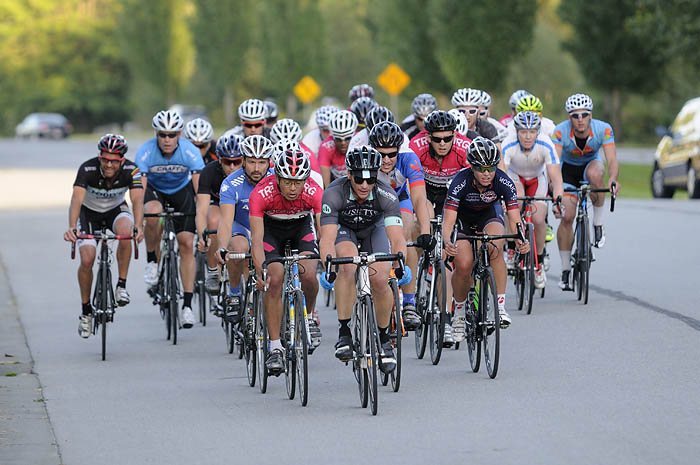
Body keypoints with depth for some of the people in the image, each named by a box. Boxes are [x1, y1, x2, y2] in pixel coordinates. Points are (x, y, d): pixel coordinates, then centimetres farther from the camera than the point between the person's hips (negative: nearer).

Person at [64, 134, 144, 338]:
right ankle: (86, 310, 4)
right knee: (87, 260, -17)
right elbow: (76, 199, -43)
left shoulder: (130, 170, -28)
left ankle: (122, 285, -18)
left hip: (116, 209, 1)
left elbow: (138, 200, -39)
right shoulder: (88, 169, -32)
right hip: (89, 211, 0)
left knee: (125, 231, -34)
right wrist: (72, 227, -60)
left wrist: (138, 227, -58)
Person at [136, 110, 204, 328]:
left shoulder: (190, 152, -29)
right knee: (153, 214, -36)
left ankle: (187, 305, -3)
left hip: (181, 190, 1)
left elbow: (200, 191, -30)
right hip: (154, 189, -1)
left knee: (187, 244, -9)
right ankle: (151, 261, -10)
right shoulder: (146, 152, -30)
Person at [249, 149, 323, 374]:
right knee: (273, 281, -17)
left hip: (302, 225, 1)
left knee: (309, 276, -21)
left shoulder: (315, 193, -33)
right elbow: (257, 239, -34)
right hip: (271, 227, -1)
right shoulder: (261, 194, -35)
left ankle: (309, 317, 11)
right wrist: (261, 271, -47)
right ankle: (275, 348, -10)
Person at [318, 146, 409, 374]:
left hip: (373, 230, 1)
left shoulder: (386, 195, -32)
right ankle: (344, 333, -25)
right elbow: (327, 239, -41)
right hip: (343, 229, -1)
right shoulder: (334, 194, -35)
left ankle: (384, 338, 4)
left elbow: (397, 238, -39)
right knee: (348, 265, -33)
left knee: (380, 280, -20)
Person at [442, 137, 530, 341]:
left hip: (490, 213, 1)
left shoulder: (503, 182, -29)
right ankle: (459, 310, 9)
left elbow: (514, 218, -30)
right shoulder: (461, 182, -34)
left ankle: (500, 306, -25)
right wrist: (447, 241, -59)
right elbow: (448, 221, -38)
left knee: (495, 248, -32)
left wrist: (521, 240, -51)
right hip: (464, 216, -1)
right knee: (463, 266, -19)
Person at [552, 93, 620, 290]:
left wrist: (612, 179, -57)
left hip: (591, 164, 0)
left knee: (595, 173, -38)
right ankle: (565, 270, -2)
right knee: (567, 216, -15)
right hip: (568, 169, 0)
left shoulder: (603, 130, -27)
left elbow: (611, 160, -35)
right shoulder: (561, 131, -29)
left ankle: (598, 223, -18)